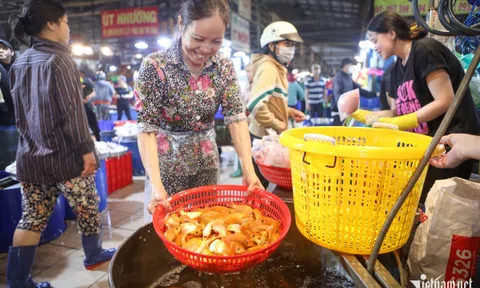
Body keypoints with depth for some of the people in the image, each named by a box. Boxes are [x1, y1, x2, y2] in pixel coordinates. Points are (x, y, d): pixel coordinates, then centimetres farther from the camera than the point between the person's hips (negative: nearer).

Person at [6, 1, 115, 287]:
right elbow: (73, 111, -18)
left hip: (31, 156, 7)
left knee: (32, 218, 12)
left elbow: (21, 112, 16)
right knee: (87, 208, 14)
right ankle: (94, 255, 32)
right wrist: (86, 148, -13)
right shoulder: (59, 59, -13)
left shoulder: (19, 64, 10)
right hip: (65, 155, -7)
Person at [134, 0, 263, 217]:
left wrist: (248, 170, -22)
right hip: (167, 164, -3)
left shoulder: (224, 67, -6)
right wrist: (156, 184, -31)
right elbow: (147, 128, -19)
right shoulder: (155, 66, -18)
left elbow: (236, 118, -10)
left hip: (207, 162, 4)